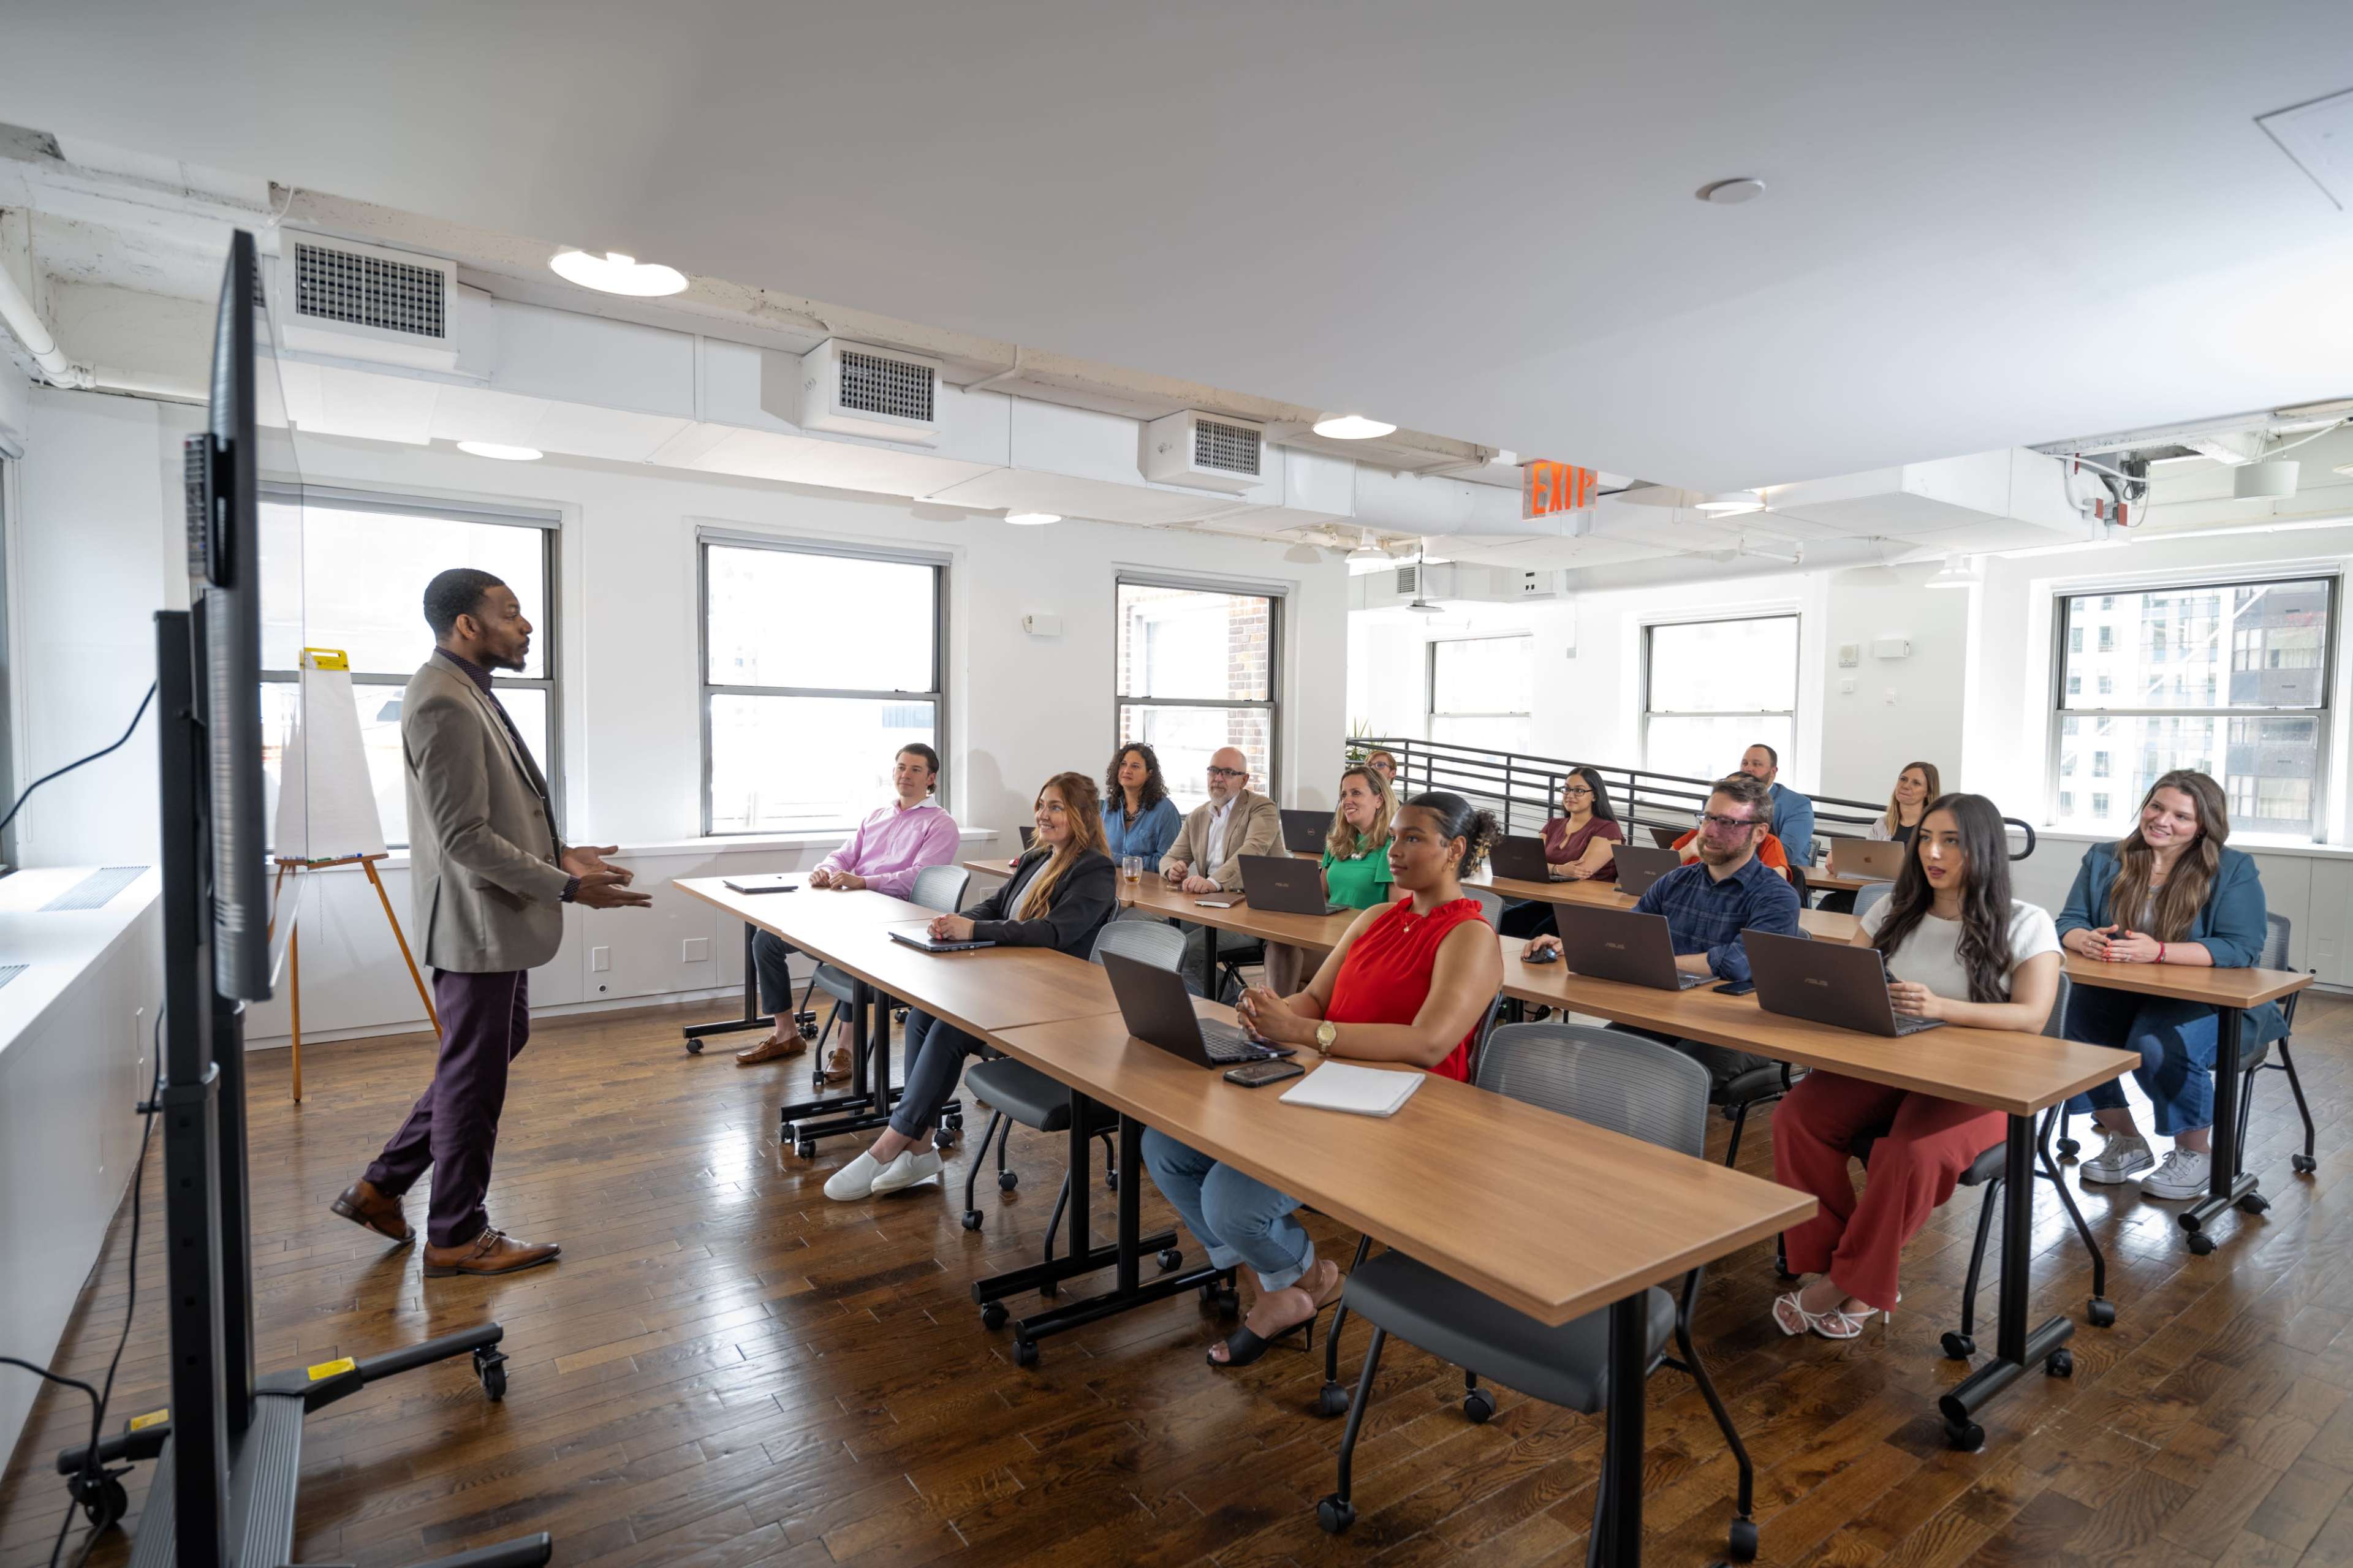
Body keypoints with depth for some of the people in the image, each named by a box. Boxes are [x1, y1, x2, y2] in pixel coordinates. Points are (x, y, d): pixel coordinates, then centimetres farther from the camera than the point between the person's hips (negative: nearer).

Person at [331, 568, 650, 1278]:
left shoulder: (467, 691, 11)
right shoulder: (444, 703, -22)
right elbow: (467, 838, -25)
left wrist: (557, 853, 11)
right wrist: (568, 887, -22)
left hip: (495, 916, 10)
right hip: (477, 921, -10)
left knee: (498, 1049, 22)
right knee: (475, 1078, 4)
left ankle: (383, 1185, 34)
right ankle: (456, 1238, 22)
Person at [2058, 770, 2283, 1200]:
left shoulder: (2233, 870, -4)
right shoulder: (2104, 859, 6)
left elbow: (2240, 950, -15)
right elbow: (2068, 922, 2)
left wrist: (2158, 951, -31)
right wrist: (2087, 941, -24)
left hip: (2209, 1000, -3)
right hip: (2120, 993, 4)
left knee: (2155, 1047, -34)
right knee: (2069, 1023, -26)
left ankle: (2197, 1152, -1)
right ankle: (2126, 1143, -2)